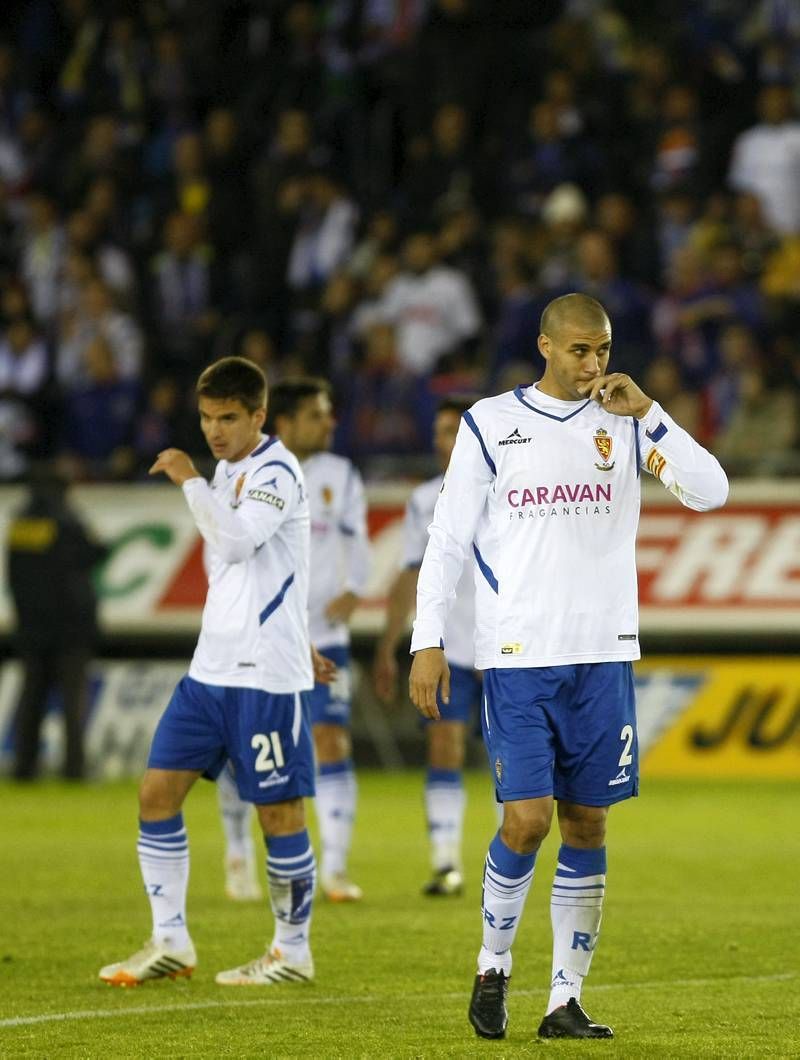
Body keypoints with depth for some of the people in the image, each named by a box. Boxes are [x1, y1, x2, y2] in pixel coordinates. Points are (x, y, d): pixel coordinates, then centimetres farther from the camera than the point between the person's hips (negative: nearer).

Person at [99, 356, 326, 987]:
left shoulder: (276, 471, -12)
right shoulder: (228, 469, 15)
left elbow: (238, 538, -28)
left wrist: (190, 480, -20)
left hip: (266, 675, -9)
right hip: (211, 668, 9)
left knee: (279, 810, -1)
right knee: (158, 792, 4)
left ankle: (293, 952, 10)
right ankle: (170, 943, 9)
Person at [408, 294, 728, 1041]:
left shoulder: (624, 423, 6)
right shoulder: (489, 424, 1)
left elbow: (709, 492, -5)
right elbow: (447, 539, 3)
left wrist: (647, 413, -13)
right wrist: (427, 643, -3)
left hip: (602, 656, 3)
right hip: (516, 657, -3)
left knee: (587, 825, 3)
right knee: (527, 819, -11)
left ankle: (566, 1001, 8)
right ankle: (493, 964, 12)